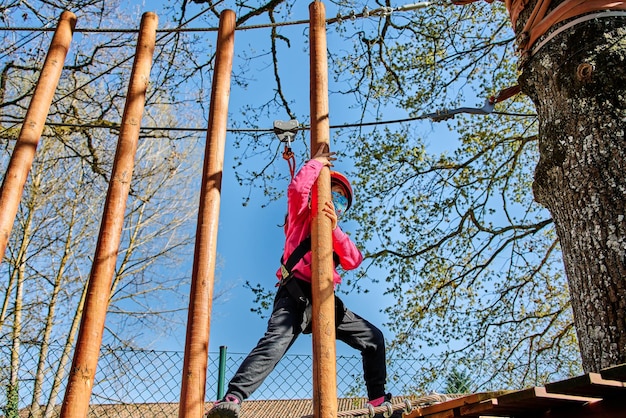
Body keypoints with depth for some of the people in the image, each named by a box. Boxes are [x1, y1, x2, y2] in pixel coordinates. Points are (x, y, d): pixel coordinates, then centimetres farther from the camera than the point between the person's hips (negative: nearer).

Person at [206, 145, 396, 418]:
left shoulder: (338, 234, 29)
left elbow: (353, 262, 7)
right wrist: (317, 163, 10)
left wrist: (334, 228, -5)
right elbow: (297, 188, -4)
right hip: (296, 295, -6)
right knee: (276, 342, -31)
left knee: (374, 338, 6)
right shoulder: (302, 217, 18)